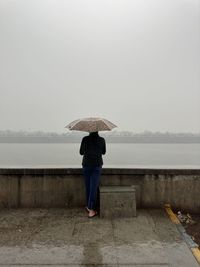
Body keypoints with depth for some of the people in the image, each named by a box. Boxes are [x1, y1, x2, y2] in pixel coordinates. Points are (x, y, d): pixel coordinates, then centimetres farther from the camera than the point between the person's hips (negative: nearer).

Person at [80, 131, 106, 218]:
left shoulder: (85, 139, -3)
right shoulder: (102, 140, 1)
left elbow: (81, 152, 5)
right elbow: (103, 152, 14)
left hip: (86, 165, 0)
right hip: (97, 165, 0)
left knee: (88, 186, 10)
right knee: (93, 187, -2)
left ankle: (89, 206, 21)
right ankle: (91, 209, -7)